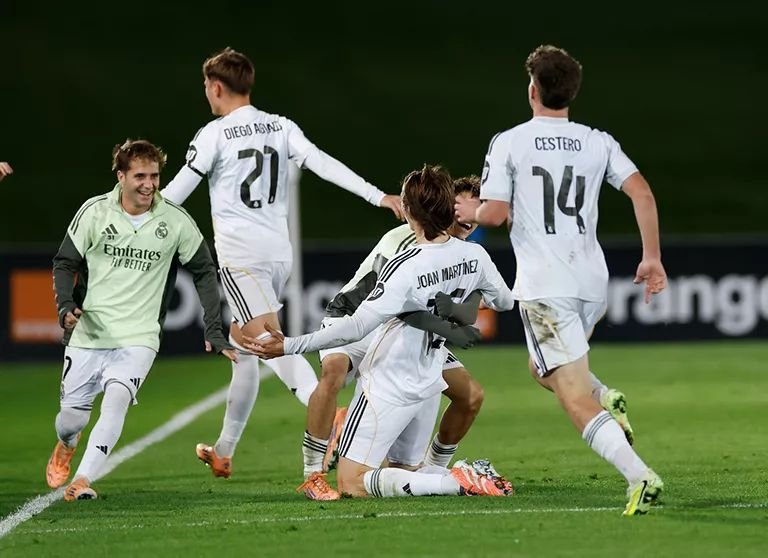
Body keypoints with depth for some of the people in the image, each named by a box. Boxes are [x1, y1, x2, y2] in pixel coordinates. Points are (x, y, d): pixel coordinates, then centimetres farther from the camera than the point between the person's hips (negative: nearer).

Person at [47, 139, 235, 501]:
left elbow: (204, 273, 8)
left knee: (116, 400, -28)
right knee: (70, 419, 5)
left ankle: (83, 479, -26)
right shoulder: (95, 212, -5)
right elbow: (65, 263, 4)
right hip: (88, 335, 1)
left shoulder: (175, 221, -3)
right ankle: (66, 446, 42)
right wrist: (66, 305, -15)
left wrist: (214, 332, 1)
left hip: (138, 339, -1)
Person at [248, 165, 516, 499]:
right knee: (406, 472, 23)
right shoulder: (474, 256, -4)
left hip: (387, 389, -8)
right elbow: (505, 302, 14)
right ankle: (473, 477, -2)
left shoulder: (405, 268, -24)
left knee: (352, 484, -5)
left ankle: (458, 481, -16)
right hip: (427, 385, 8)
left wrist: (288, 346, -25)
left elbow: (356, 327, -28)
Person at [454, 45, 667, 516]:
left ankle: (639, 475, -27)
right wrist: (652, 258, 4)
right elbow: (642, 193, -1)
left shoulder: (509, 143, -3)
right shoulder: (598, 142, 9)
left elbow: (495, 213, -7)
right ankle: (607, 401, 3)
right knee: (543, 367, 30)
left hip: (545, 287, -5)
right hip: (594, 282, 5)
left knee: (577, 402, -9)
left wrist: (470, 212, 15)